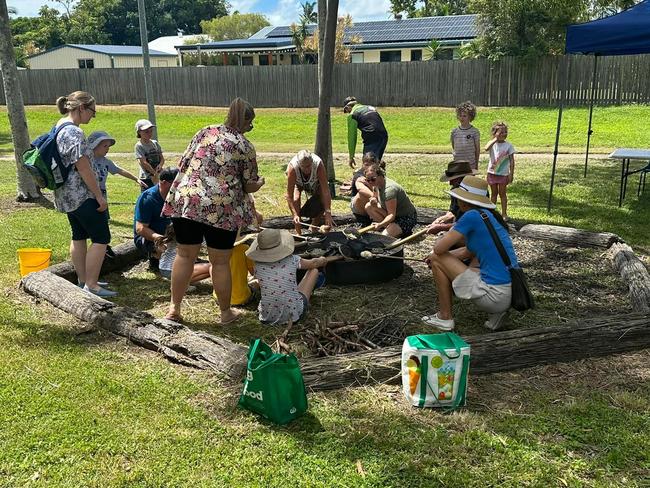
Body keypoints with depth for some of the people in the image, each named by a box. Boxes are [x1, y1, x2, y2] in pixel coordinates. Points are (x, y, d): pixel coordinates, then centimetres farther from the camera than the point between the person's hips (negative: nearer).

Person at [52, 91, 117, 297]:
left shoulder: (59, 128, 12)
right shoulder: (74, 132, -20)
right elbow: (83, 168, -22)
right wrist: (99, 196, -17)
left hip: (66, 195, 10)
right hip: (81, 195, -10)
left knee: (79, 236, 16)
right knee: (101, 238, -5)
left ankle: (83, 280, 24)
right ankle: (91, 286, -3)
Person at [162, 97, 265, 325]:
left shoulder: (204, 132, 11)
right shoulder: (245, 146, 1)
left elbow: (182, 163, 12)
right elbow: (250, 186, 5)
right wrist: (260, 182, 26)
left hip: (185, 201, 3)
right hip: (222, 209, -3)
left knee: (185, 255, 14)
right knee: (220, 262, 7)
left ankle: (174, 308, 20)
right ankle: (226, 312, 22)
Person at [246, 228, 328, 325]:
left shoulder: (258, 266, -11)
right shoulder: (292, 260, -16)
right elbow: (313, 263, 8)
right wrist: (323, 260, 34)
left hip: (268, 318, 2)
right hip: (294, 315, -2)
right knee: (314, 270, 15)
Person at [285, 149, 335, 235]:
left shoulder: (318, 164, -41)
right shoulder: (292, 167, -41)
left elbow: (325, 191, -40)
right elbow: (289, 196, -38)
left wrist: (328, 213, -45)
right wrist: (295, 215, -47)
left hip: (315, 183, 1)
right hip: (298, 183, -1)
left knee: (323, 203, -15)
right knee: (295, 200, -27)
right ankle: (298, 233, -15)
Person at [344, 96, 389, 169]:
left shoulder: (352, 115, 6)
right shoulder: (370, 107, 25)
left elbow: (351, 136, 4)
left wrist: (351, 156, 8)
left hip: (371, 139, -7)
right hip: (384, 137, 7)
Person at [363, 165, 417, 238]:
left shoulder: (389, 189, -28)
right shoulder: (376, 185, -1)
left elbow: (392, 215, -31)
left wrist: (380, 224, -46)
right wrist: (375, 202, -14)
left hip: (407, 218, -9)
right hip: (395, 214, 9)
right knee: (368, 206, -3)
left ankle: (406, 232, -1)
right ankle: (386, 226, 1)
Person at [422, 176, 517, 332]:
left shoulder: (472, 215, -13)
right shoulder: (491, 215, 13)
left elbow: (438, 248, -9)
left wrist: (451, 230, 10)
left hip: (494, 295, -8)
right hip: (511, 295, 9)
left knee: (436, 260, 1)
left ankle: (445, 318, 12)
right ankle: (495, 312, 18)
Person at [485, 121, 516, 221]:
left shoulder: (508, 145, -4)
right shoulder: (492, 143, -3)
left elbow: (512, 161, -3)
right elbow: (486, 148, -28)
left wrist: (511, 174, -7)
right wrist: (495, 139, -24)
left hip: (503, 174, -1)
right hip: (492, 172, 1)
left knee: (502, 193, 5)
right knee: (493, 193, 13)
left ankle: (504, 213, 13)